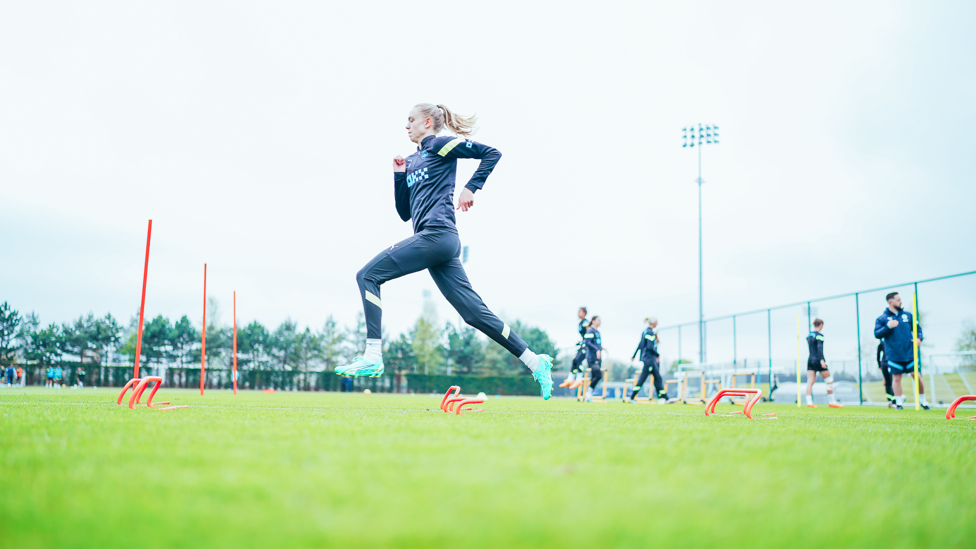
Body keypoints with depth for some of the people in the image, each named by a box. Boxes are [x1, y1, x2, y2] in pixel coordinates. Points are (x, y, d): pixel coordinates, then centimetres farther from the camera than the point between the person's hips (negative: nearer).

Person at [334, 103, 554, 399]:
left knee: (367, 276, -9)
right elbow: (404, 213, 25)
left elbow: (492, 153, -1)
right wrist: (399, 175, 16)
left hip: (437, 234, -9)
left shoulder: (440, 145, 4)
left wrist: (470, 188, -8)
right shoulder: (412, 161, 27)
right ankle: (535, 362, 6)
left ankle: (372, 357, -14)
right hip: (436, 241, 9)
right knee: (476, 313, 4)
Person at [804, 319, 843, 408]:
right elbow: (819, 347, -20)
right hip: (818, 360, -7)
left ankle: (809, 402, -10)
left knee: (810, 382, 0)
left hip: (810, 360, 7)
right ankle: (832, 402, 10)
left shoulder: (809, 336, 14)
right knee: (830, 381, 6)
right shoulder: (819, 335, -9)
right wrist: (821, 360, -27)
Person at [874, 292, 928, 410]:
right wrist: (888, 327, -21)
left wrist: (919, 338, 0)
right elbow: (877, 334, -8)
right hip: (894, 355, -2)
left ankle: (922, 400, 17)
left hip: (910, 354, 2)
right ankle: (899, 402, 12)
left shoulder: (907, 315, 11)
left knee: (917, 376, 0)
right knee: (896, 378, 2)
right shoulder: (882, 319, 1)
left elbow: (917, 328, 18)